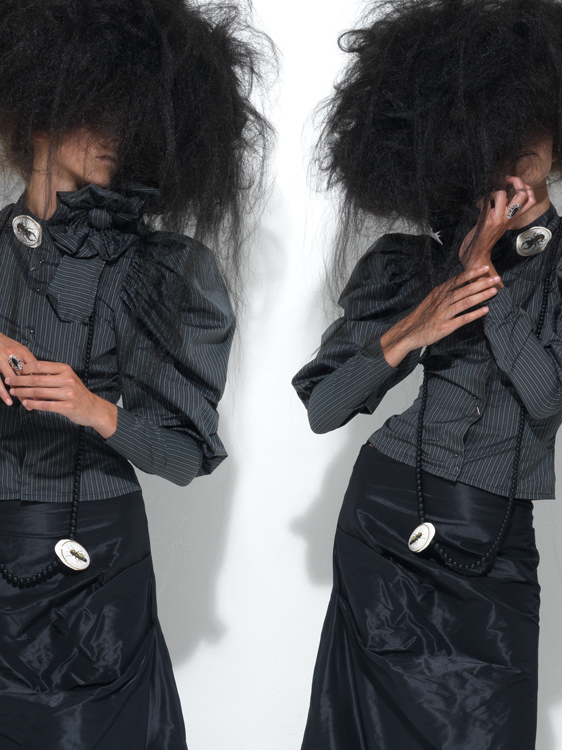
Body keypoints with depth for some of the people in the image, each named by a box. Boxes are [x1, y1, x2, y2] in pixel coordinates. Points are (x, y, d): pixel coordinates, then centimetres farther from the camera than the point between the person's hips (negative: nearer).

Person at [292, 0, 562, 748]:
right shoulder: (405, 261, 4)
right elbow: (322, 408, 1)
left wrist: (485, 276, -11)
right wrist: (403, 338, -15)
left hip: (494, 548, 0)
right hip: (386, 524, 0)